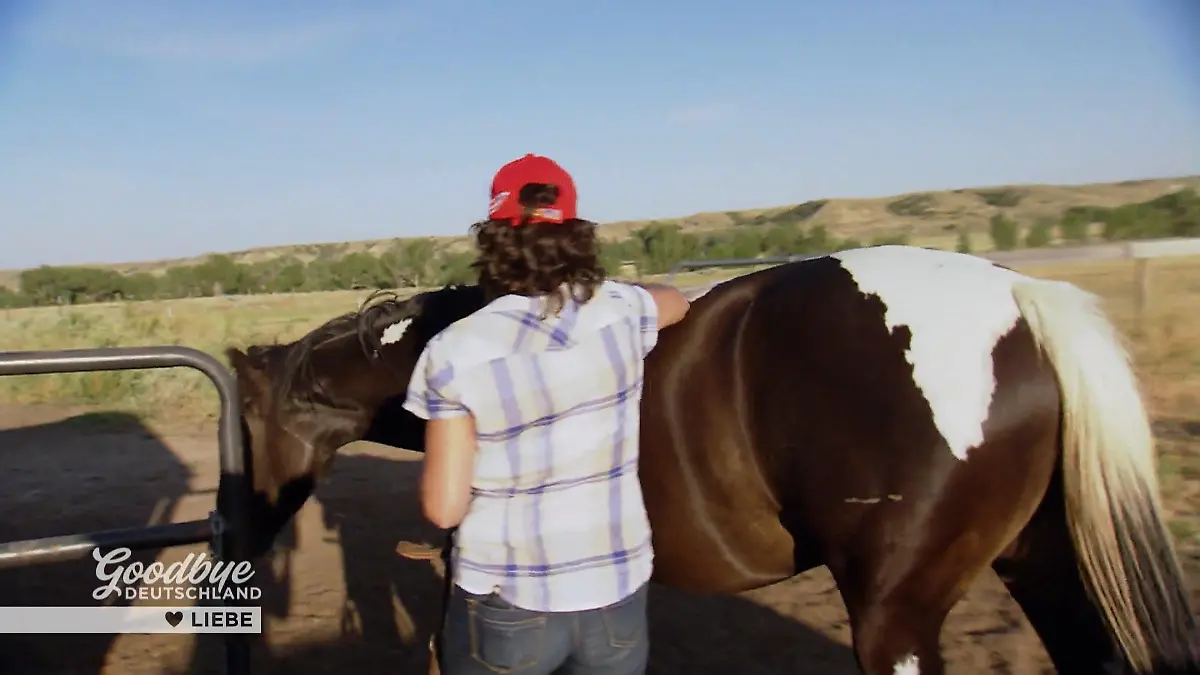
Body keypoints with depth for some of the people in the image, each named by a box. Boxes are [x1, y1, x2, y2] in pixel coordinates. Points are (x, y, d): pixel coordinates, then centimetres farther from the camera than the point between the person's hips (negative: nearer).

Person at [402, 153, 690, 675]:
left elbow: (443, 509, -13)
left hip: (504, 609, -2)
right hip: (617, 599, 3)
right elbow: (676, 300, 19)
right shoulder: (622, 311, -7)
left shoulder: (454, 353, -16)